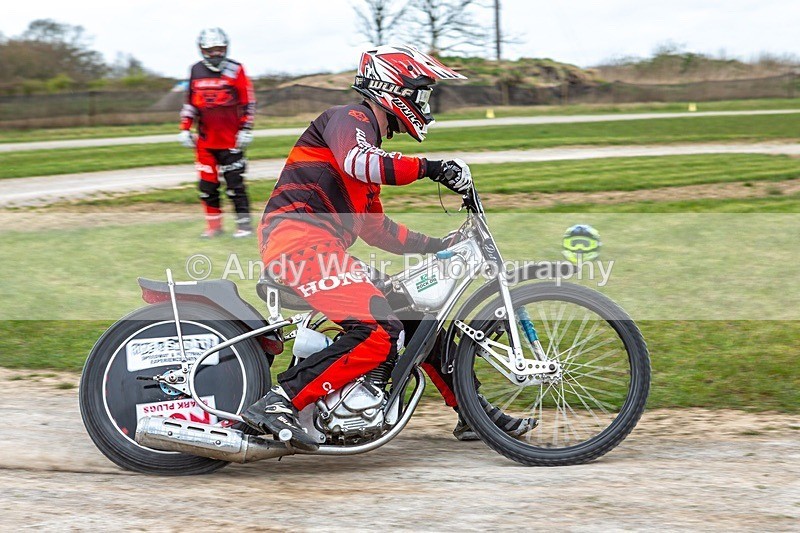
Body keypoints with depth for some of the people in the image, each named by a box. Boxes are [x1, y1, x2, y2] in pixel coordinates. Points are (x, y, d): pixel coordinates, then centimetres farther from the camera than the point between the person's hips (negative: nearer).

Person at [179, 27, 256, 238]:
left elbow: (248, 102, -3)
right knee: (208, 185, 5)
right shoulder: (196, 71, 8)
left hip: (230, 140, -4)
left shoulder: (235, 70, -4)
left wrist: (246, 130, -7)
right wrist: (185, 129, 11)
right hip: (205, 141, 4)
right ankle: (214, 225, 14)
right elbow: (190, 103, 16)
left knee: (235, 184, -4)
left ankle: (244, 224, 3)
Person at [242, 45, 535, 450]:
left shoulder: (369, 137, 29)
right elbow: (356, 163, -27)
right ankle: (277, 405, -28)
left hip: (322, 248, 10)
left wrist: (438, 245, 23)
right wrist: (428, 167, -29)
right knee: (379, 333, -25)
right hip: (301, 239, -10)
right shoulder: (349, 118, -1)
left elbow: (375, 228, 29)